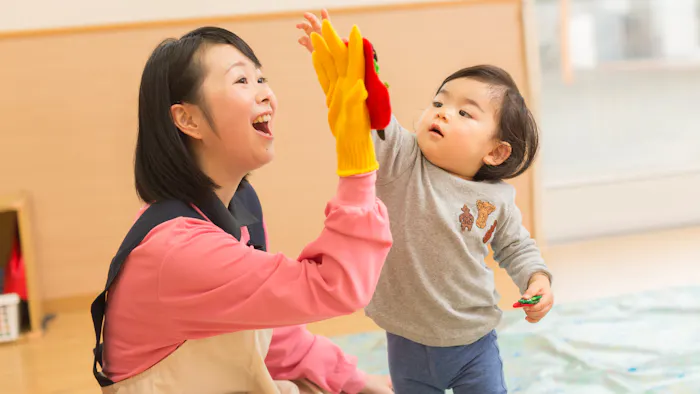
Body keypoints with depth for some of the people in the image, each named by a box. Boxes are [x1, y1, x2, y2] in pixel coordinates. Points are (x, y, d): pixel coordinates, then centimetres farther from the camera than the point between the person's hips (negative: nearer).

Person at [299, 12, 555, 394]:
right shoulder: (400, 160, -14)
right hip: (407, 344, 0)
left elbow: (515, 247, 11)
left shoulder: (497, 199, -6)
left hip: (474, 345, 1)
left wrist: (537, 279, -7)